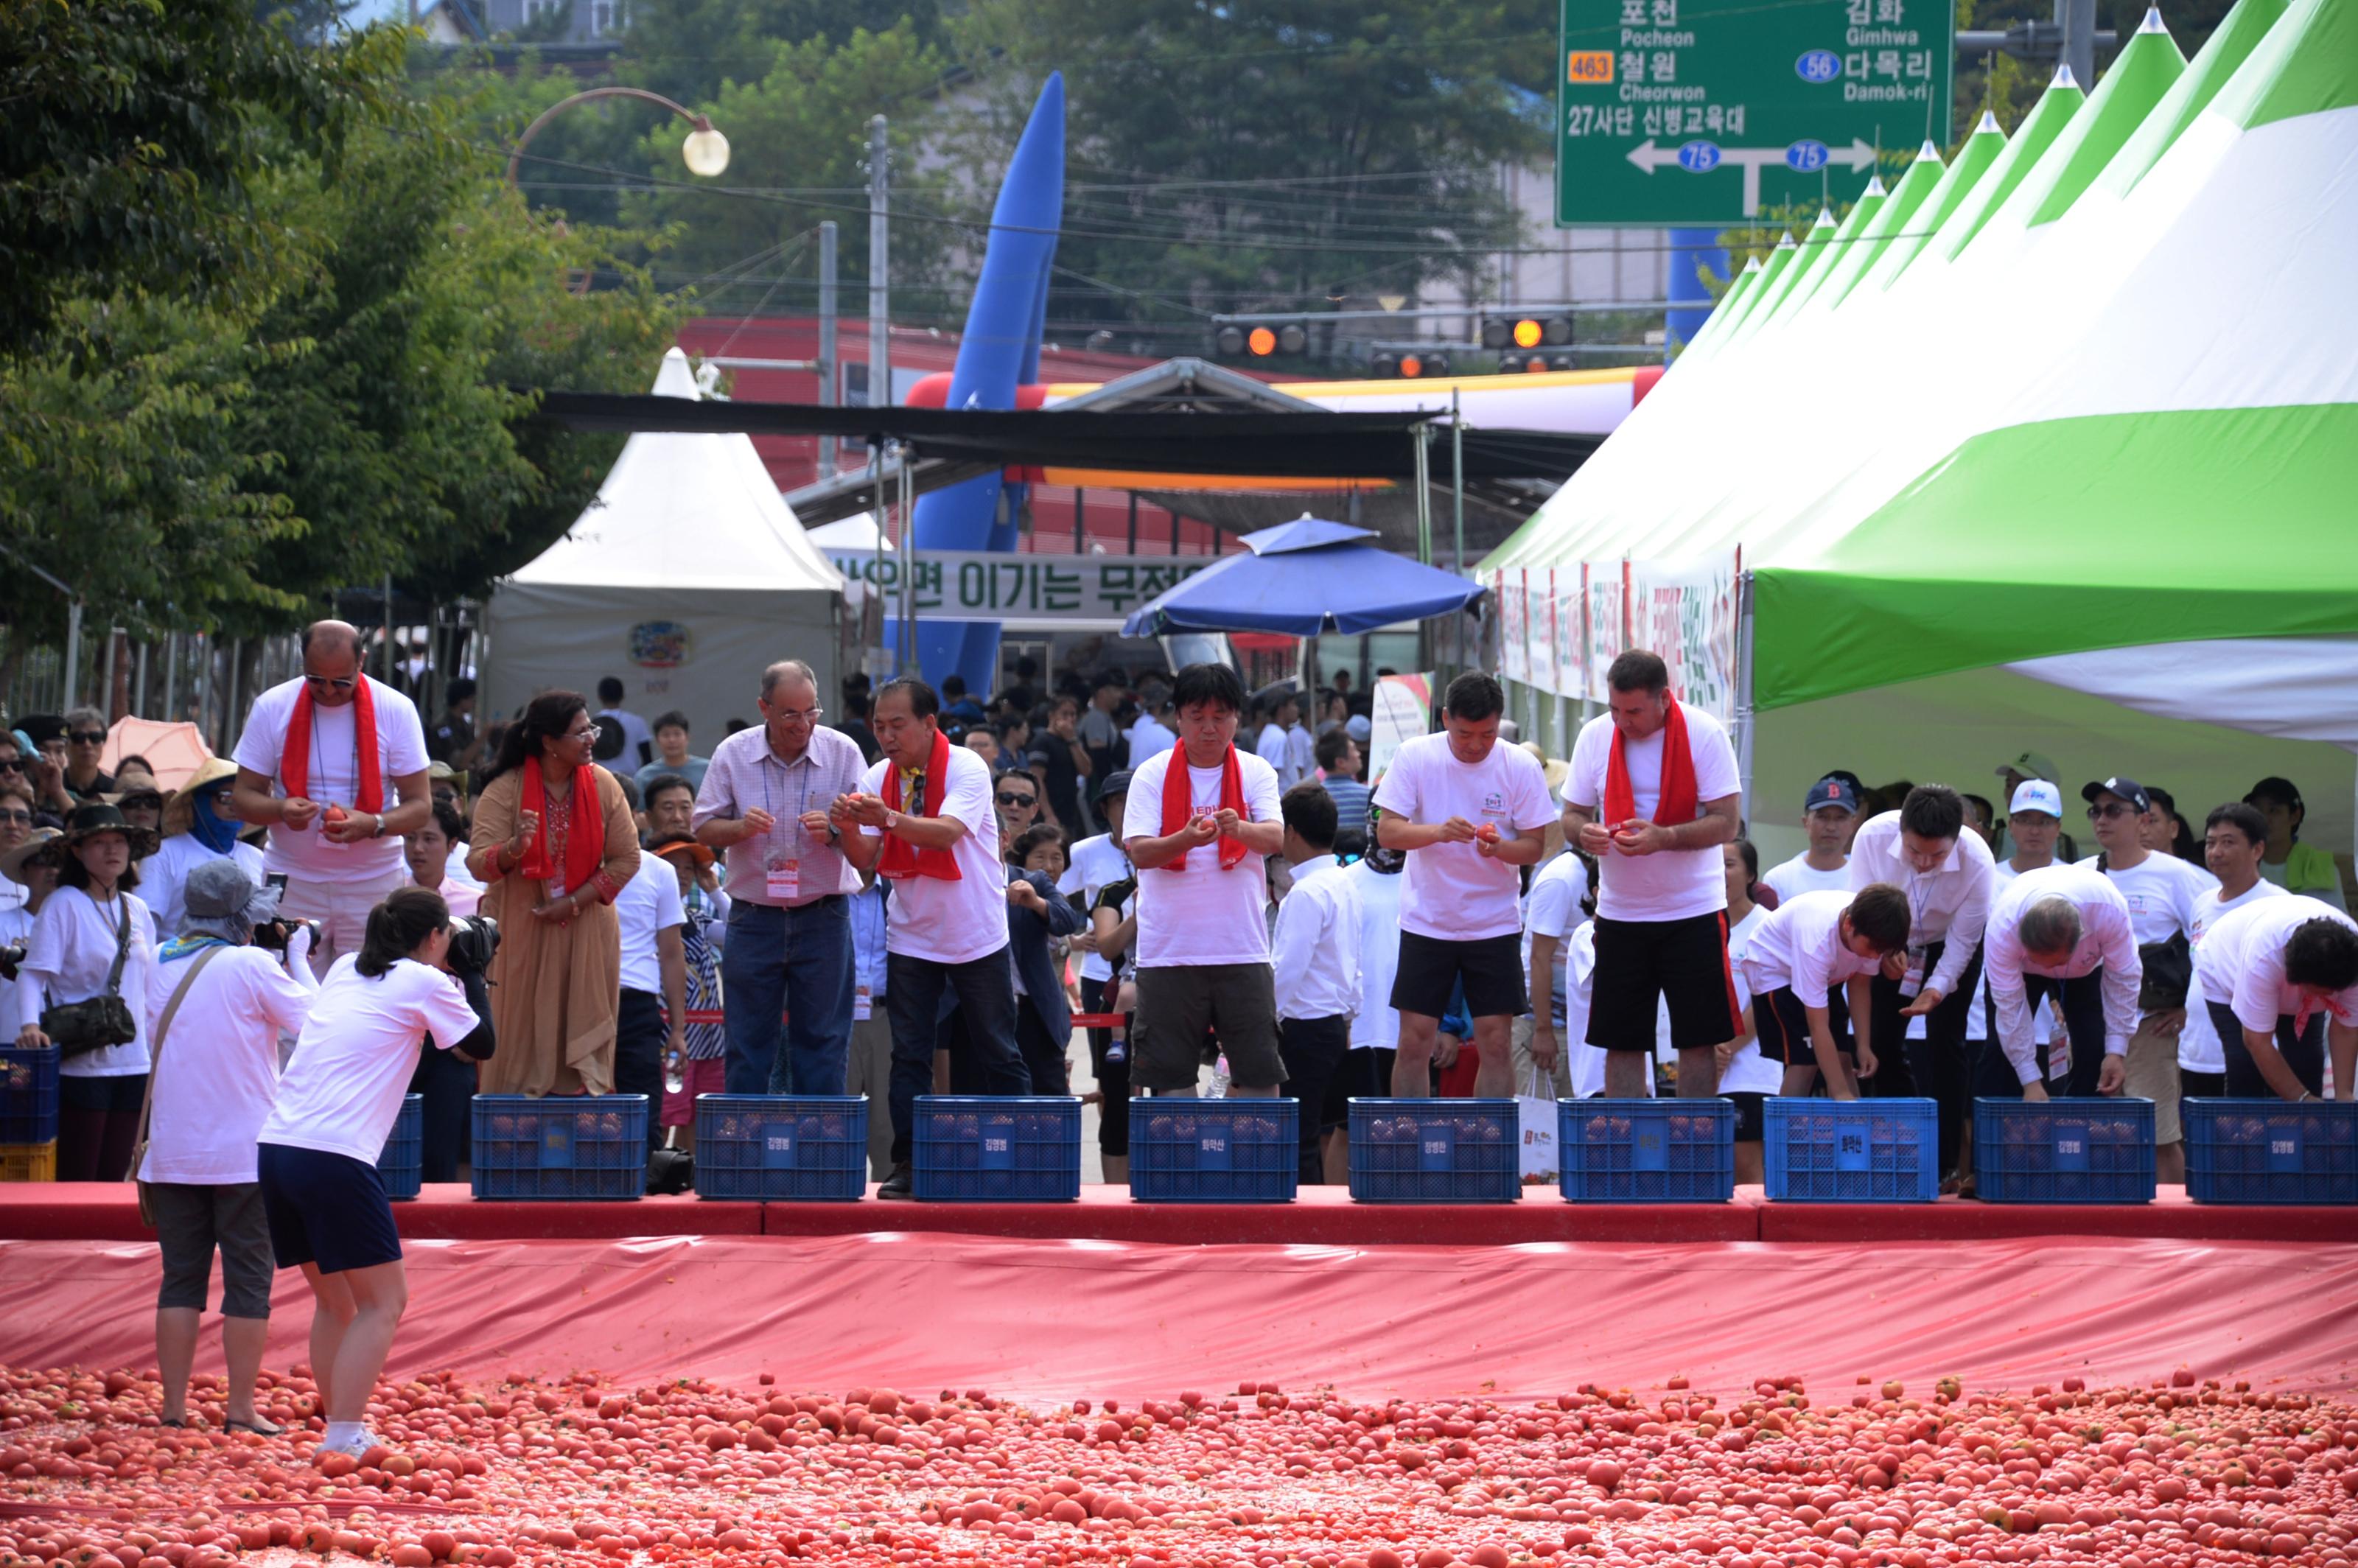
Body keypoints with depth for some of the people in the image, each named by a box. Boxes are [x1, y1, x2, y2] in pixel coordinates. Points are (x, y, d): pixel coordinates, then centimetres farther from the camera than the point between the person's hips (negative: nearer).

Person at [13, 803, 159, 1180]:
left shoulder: (137, 910, 12)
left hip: (133, 1061, 6)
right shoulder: (64, 905, -6)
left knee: (115, 1177, 7)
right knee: (77, 1180, -5)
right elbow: (32, 972, -13)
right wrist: (30, 1024, -29)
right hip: (82, 1062, -6)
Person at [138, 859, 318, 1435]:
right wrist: (298, 959, 10)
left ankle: (174, 1408, 7)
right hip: (243, 1150, -5)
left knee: (181, 1277, 9)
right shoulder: (252, 965, -12)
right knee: (248, 1279, 2)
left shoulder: (164, 962, 5)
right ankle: (240, 1410, 1)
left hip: (173, 1151, 5)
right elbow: (312, 1019, -6)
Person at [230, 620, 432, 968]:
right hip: (292, 884, 0)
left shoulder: (395, 710, -3)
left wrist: (373, 825, -23)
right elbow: (242, 798, 2)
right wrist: (280, 809, -21)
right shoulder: (272, 708, -1)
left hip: (374, 886, 0)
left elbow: (420, 804, -2)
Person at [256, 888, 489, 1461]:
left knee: (333, 1299, 20)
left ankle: (338, 1429, 22)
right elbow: (483, 1044, 11)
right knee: (383, 1301, 1)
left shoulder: (345, 971, 19)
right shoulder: (423, 984, 1)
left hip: (275, 1149, 7)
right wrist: (462, 977, 20)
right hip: (335, 1158, -7)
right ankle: (343, 1437, -9)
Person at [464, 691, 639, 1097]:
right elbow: (478, 864, -15)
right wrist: (514, 848, -36)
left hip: (585, 935, 2)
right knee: (520, 1038, -2)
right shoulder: (505, 790, -9)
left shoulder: (602, 786, -1)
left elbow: (626, 860, 0)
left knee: (580, 1040, 2)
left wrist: (574, 902, -9)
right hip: (520, 936, -2)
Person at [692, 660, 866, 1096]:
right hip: (753, 917, 1)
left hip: (823, 917, -1)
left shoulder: (842, 753, -2)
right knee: (749, 1043, 4)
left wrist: (833, 832, -21)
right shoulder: (733, 754, 0)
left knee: (822, 1043, 2)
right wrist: (741, 827, -16)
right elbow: (704, 831, 5)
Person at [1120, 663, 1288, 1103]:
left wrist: (1239, 828, -32)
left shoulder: (1256, 772, 4)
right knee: (1171, 1070, 3)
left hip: (1242, 947, 1)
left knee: (1259, 1069, 1)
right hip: (1168, 948, 0)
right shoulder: (1153, 776, 1)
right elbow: (1139, 852, -9)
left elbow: (1276, 838, -10)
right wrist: (1186, 839, -28)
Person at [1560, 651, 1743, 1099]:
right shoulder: (1595, 735, 0)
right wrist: (1582, 833, -17)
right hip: (1619, 914, 3)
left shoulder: (1704, 734, -10)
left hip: (1694, 912, -3)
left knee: (1698, 1038, 1)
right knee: (1622, 1041, 5)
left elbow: (1726, 823, -12)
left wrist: (1663, 838, -28)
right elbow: (1572, 814, 7)